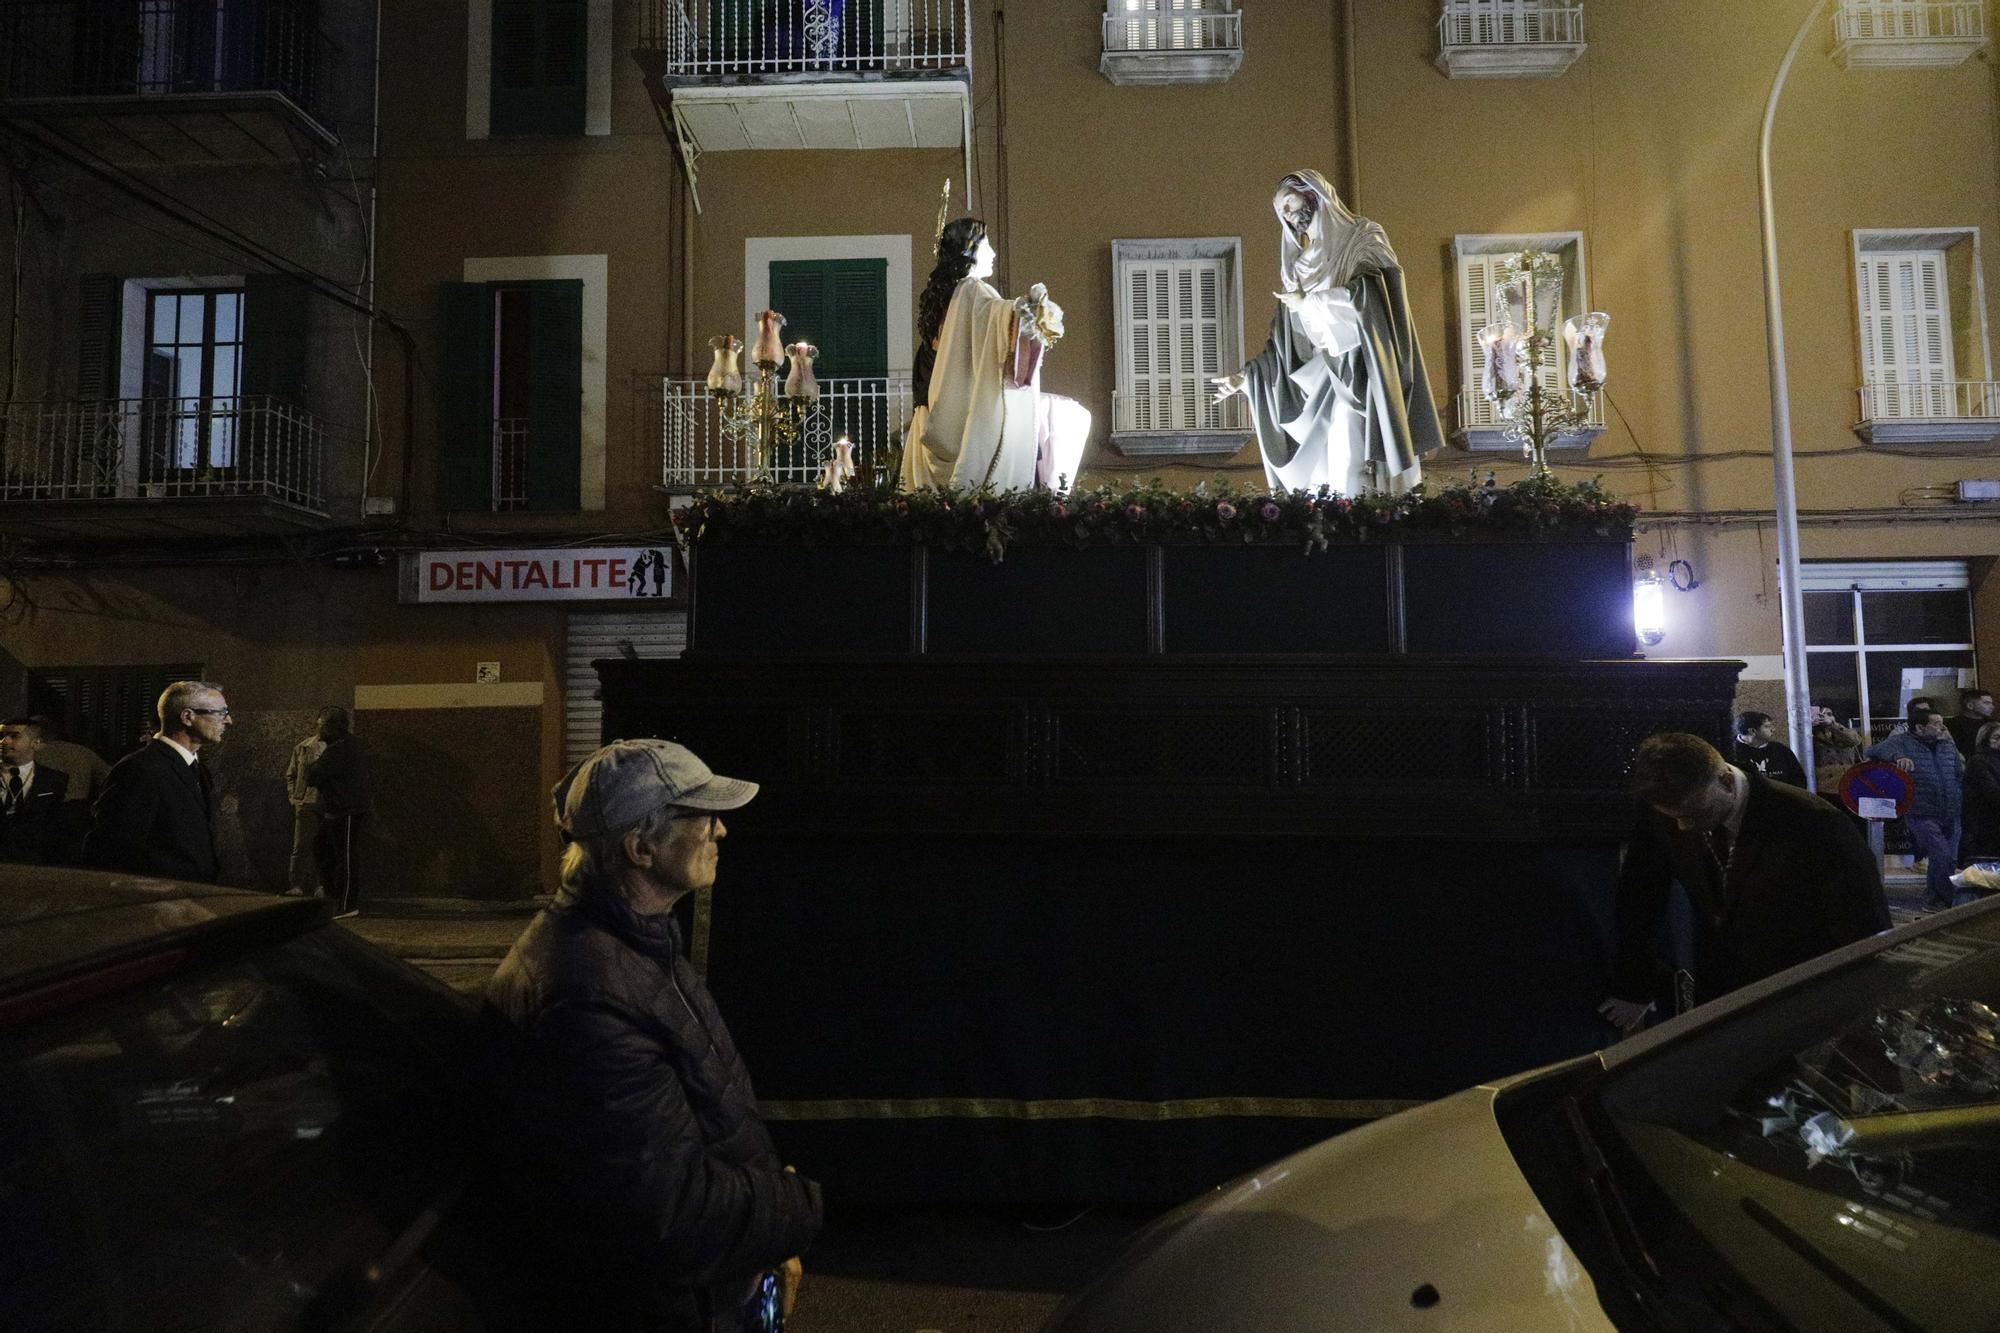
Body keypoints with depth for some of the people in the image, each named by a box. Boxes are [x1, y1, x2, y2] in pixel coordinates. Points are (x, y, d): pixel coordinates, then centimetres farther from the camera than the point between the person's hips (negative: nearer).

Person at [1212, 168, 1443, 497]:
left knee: (1351, 471, -19)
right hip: (1322, 379, 6)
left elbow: (1369, 293, -14)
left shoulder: (1362, 239, 6)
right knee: (1318, 475, -4)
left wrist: (1308, 301, -5)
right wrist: (1245, 377, 12)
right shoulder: (1300, 266, 20)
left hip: (1360, 370, -5)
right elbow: (1286, 344, 20)